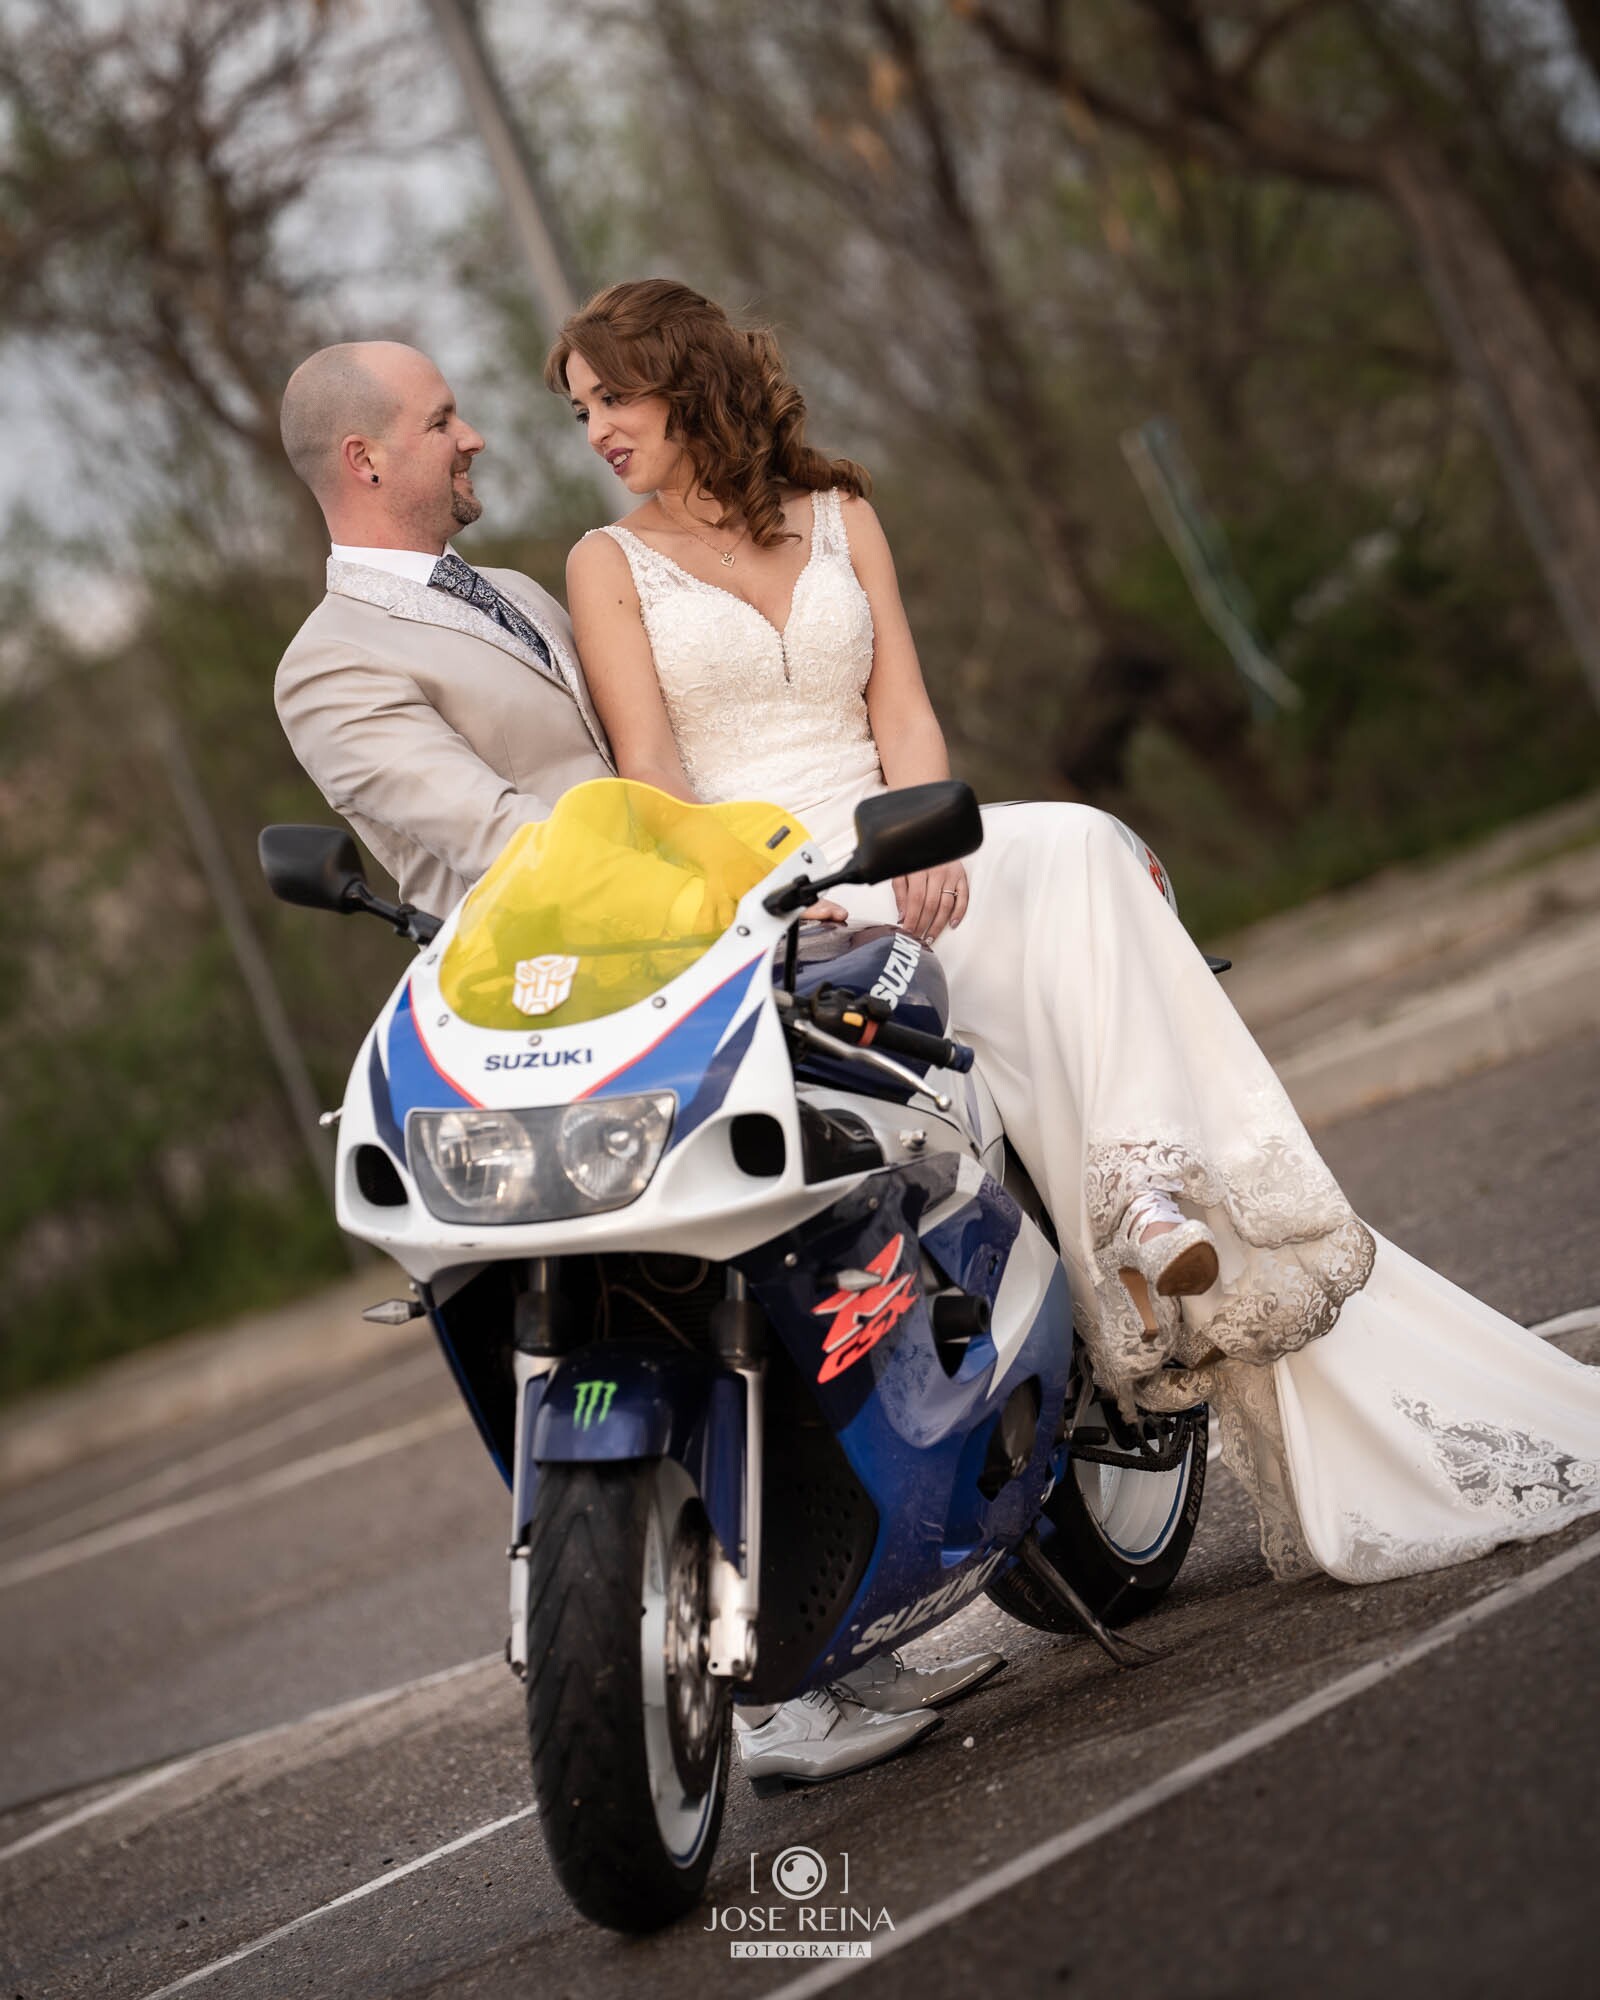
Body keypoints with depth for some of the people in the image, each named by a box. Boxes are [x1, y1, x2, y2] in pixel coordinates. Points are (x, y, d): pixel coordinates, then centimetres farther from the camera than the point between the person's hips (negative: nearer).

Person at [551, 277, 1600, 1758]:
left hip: (901, 867, 3)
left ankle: (1151, 1196, -37)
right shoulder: (610, 565, 9)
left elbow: (903, 710, 9)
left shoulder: (837, 513, 19)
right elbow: (649, 774, -3)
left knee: (1078, 850, -28)